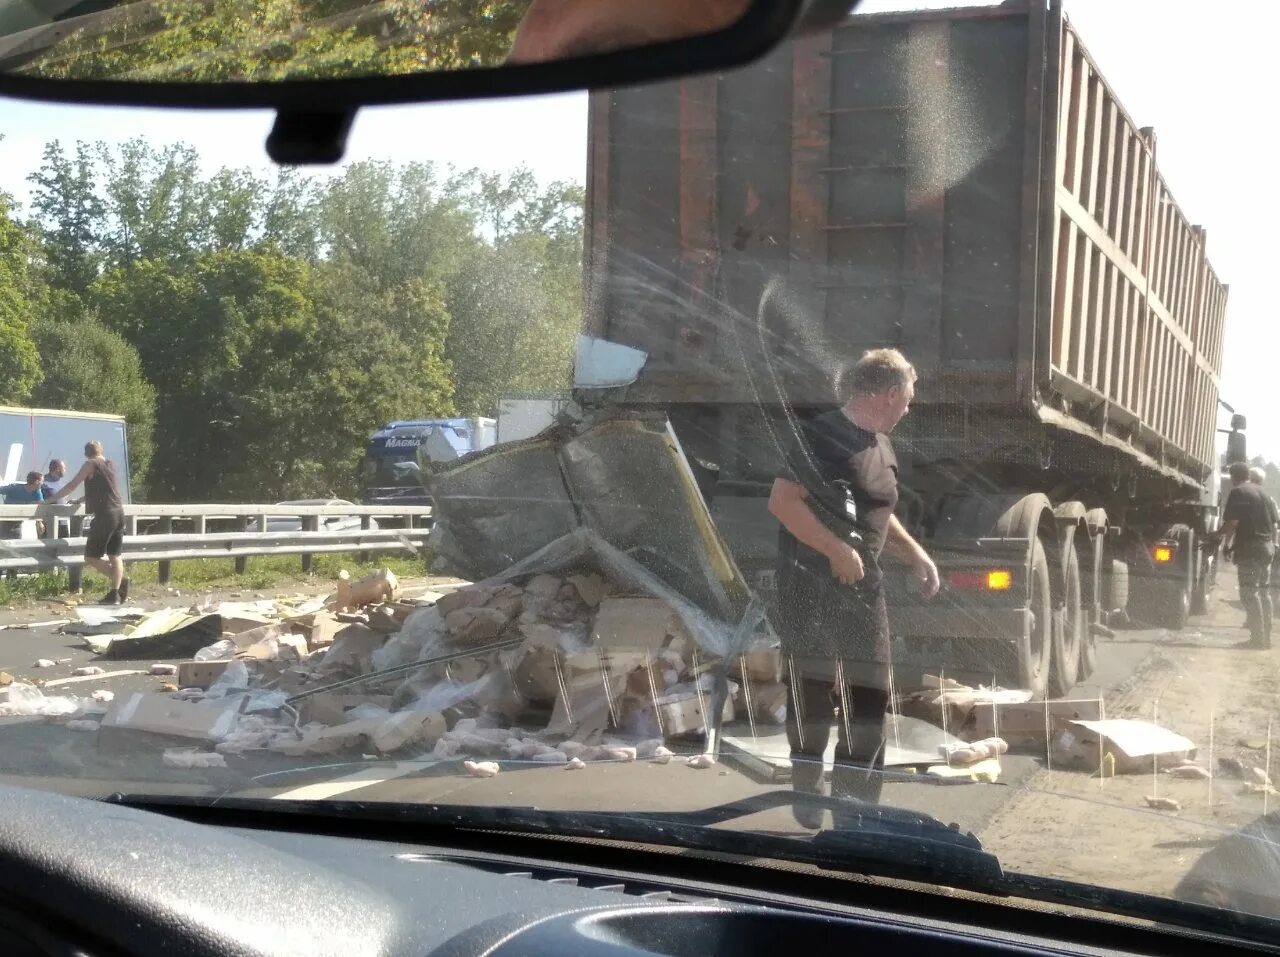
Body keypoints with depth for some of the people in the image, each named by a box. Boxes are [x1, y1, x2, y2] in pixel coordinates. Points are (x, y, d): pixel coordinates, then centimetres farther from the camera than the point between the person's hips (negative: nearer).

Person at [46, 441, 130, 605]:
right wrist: (81, 499, 41)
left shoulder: (90, 464, -2)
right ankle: (115, 593, 1)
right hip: (119, 513, 7)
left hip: (104, 516, -7)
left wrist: (51, 499, 5)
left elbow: (71, 486, -3)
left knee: (91, 557, 1)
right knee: (115, 556, 8)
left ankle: (121, 581, -9)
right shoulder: (111, 464, 17)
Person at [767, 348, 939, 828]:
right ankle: (807, 794, 18)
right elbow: (782, 501, -23)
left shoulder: (881, 446, 15)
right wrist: (836, 549, -24)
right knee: (811, 699, 2)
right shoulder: (822, 436, -14)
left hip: (863, 589, 8)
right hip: (811, 589, -8)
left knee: (868, 700, 10)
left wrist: (916, 555, 17)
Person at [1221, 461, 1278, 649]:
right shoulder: (1263, 493, 17)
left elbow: (1232, 522, -16)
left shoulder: (1237, 492, -8)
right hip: (1267, 547, 8)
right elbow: (1275, 523, 19)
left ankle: (1257, 638, -11)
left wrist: (1226, 544, -5)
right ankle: (1266, 637, 14)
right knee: (1264, 591, 12)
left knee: (1250, 593, -7)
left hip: (1249, 548, -8)